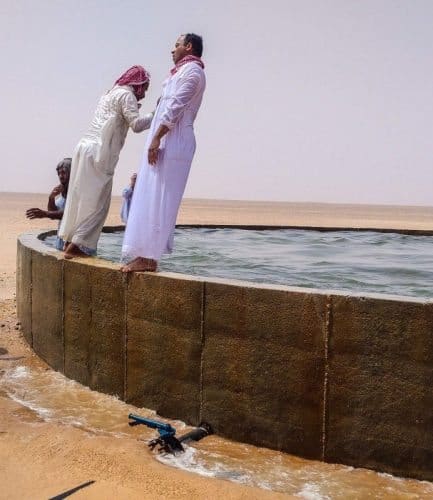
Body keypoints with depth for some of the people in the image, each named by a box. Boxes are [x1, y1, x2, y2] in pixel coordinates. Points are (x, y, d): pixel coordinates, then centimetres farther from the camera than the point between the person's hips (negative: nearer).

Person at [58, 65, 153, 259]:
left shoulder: (110, 93, 24)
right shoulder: (127, 95, -3)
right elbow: (136, 125, -13)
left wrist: (128, 112, 29)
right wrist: (154, 114, -2)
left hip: (85, 147, 9)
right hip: (98, 152, -9)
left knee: (80, 196, 13)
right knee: (97, 201, -4)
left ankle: (69, 241, 19)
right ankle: (76, 246, -6)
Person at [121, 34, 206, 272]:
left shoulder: (191, 71, -4)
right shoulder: (182, 72, 27)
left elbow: (175, 108, -15)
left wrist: (156, 138, -20)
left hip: (173, 143, -10)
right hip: (166, 142, 10)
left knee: (158, 199, -12)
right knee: (151, 199, 7)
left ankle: (148, 257, -12)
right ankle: (145, 254, 10)